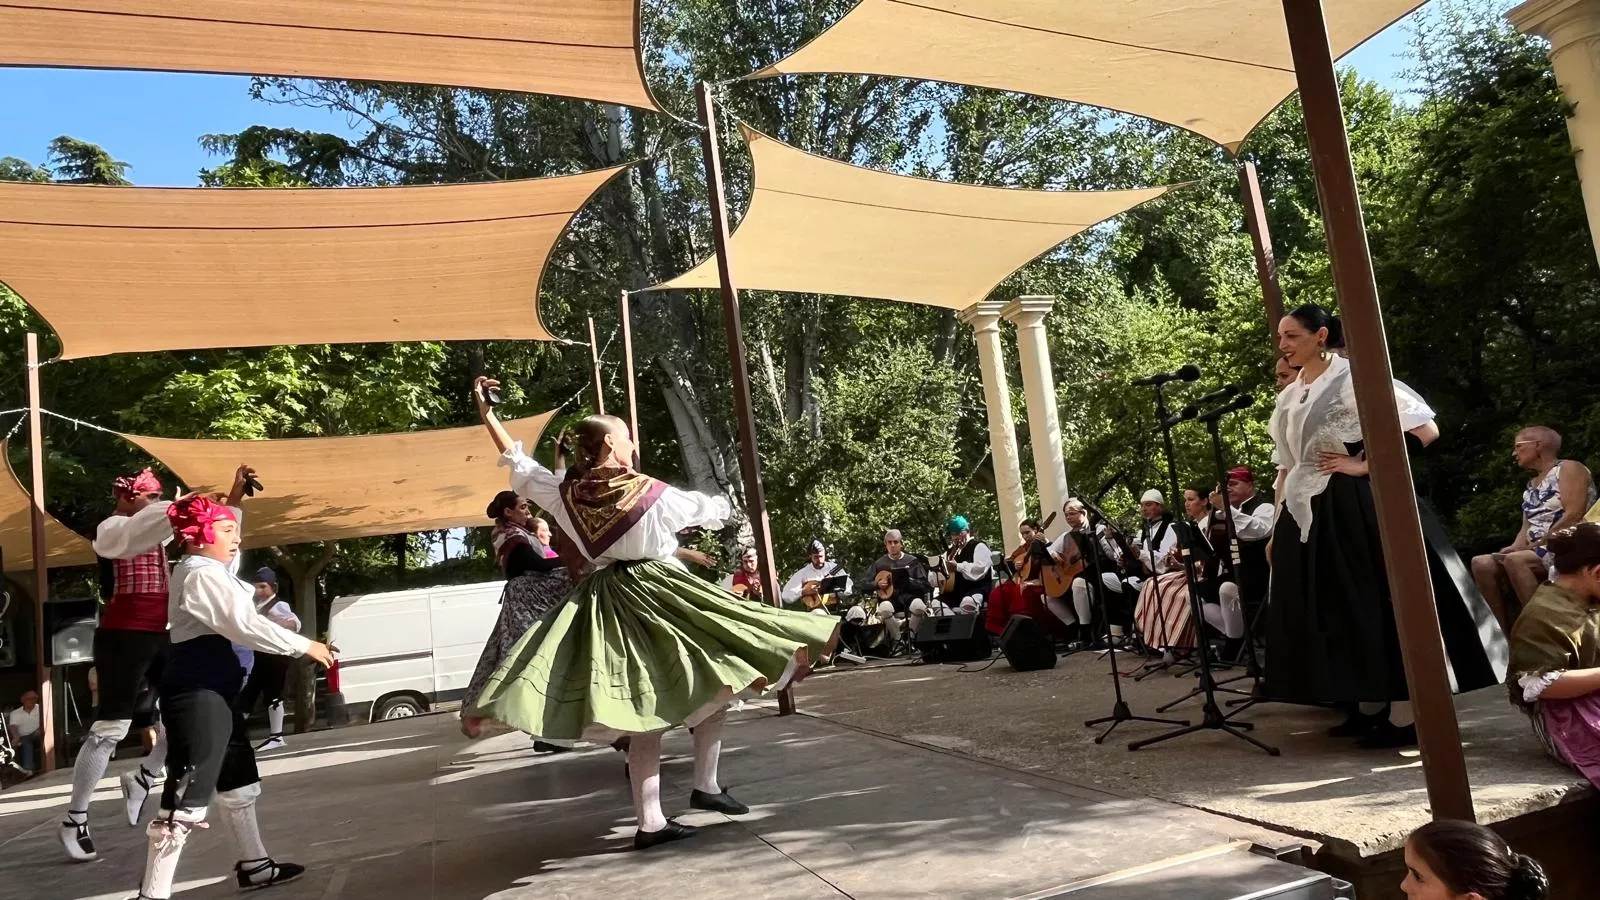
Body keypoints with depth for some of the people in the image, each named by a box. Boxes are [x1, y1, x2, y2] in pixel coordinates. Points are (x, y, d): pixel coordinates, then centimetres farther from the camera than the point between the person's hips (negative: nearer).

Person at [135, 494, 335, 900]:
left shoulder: (203, 571, 16)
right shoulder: (203, 575, -15)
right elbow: (246, 625, -24)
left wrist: (233, 502, 29)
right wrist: (305, 646, -19)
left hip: (212, 691, 12)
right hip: (197, 694, -12)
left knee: (238, 783, 19)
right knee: (187, 798, -11)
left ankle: (253, 865, 29)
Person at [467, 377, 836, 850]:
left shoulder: (565, 493, 3)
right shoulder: (652, 493, -6)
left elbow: (517, 461, 14)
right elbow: (707, 510, 9)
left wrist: (486, 412, 21)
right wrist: (723, 504, 33)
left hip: (606, 604, 5)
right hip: (660, 594, -5)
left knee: (645, 712, 7)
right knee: (719, 679, 10)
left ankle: (650, 821, 6)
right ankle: (705, 786, 12)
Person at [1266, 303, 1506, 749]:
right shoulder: (1287, 399, 14)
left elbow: (1425, 429, -13)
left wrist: (1365, 465, -14)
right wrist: (1276, 529, 14)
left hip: (1355, 507, -7)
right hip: (1307, 516, 8)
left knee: (1379, 603, -3)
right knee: (1336, 610, 10)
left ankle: (1405, 716, 4)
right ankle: (1370, 707, 21)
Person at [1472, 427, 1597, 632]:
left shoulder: (1568, 468, -1)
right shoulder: (1531, 485, 23)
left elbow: (1574, 516, -15)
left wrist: (1539, 543, -16)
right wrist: (1515, 547, -5)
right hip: (1536, 553, 8)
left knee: (1514, 561, -34)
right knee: (1481, 564, -16)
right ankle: (1505, 631, -20)